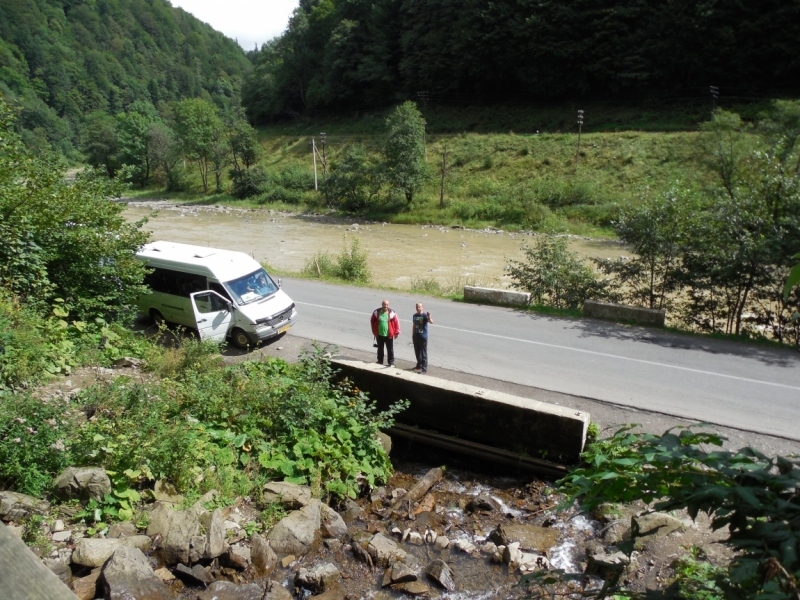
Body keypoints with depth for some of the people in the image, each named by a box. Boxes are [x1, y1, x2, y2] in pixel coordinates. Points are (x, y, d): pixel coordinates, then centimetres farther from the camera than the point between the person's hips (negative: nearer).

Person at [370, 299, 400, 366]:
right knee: (380, 349, 17)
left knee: (390, 350, 6)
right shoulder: (377, 312, -3)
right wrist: (374, 331, 9)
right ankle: (380, 362, 31)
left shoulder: (392, 313, -9)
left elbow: (396, 322, -4)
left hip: (389, 335, -2)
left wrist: (396, 332, -4)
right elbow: (372, 321, 9)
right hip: (379, 335, 2)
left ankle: (391, 363, 17)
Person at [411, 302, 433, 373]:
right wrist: (412, 335, 16)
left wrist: (429, 317, -51)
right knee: (417, 352, 19)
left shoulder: (425, 315, -14)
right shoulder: (414, 315, 5)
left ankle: (424, 369, 5)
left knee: (423, 354, 0)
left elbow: (431, 322, -30)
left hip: (423, 337, -6)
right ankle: (419, 365, 36)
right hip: (416, 336, 6)